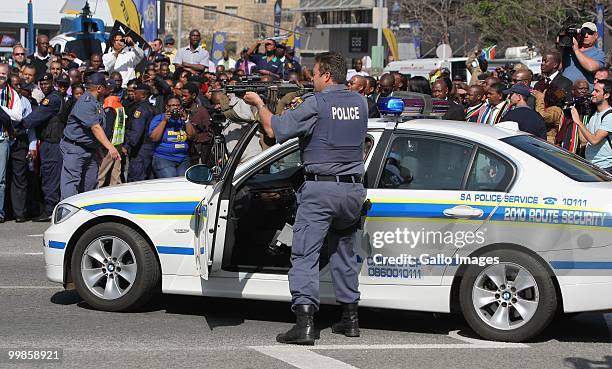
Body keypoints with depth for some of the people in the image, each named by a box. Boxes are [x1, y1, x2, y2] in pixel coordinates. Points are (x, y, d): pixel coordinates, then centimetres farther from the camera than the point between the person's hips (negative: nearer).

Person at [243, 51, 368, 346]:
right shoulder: (360, 103, 8)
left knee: (304, 255, -7)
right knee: (345, 253, 20)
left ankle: (304, 321, -18)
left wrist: (259, 103, 5)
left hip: (321, 188, -6)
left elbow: (274, 129, -11)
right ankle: (350, 318, 24)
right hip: (353, 189, 6)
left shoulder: (316, 104, -11)